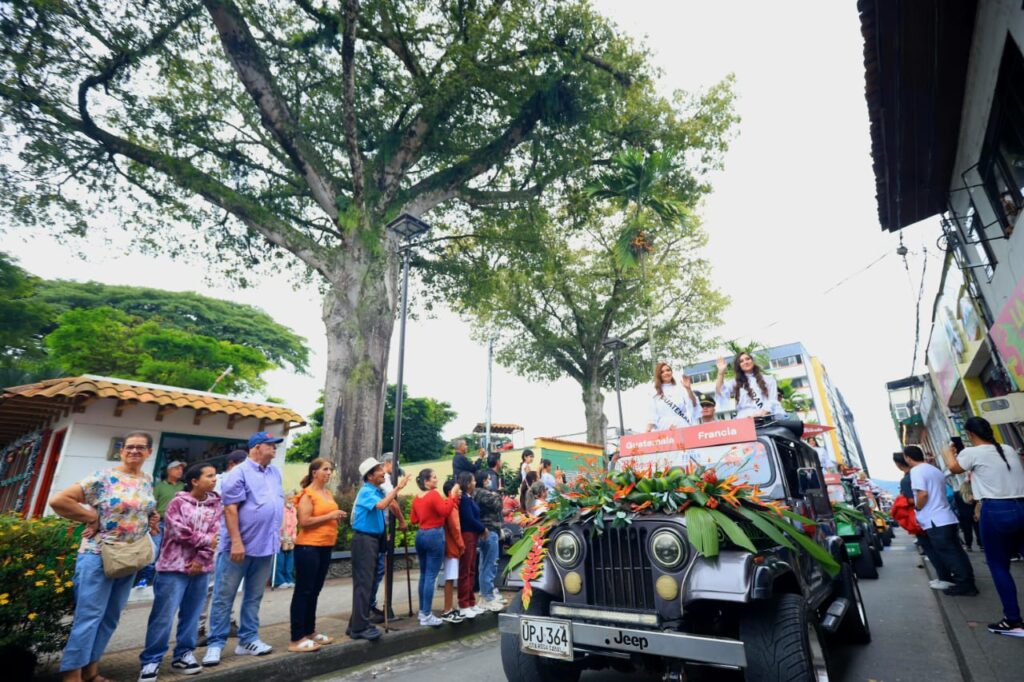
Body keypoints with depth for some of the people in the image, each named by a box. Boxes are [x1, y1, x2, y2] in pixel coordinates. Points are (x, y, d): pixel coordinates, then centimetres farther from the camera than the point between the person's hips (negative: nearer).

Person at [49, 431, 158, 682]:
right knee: (89, 616, -3)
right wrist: (93, 518, -15)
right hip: (99, 556, -6)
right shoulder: (103, 478, -13)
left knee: (110, 617, 15)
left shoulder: (147, 480, 6)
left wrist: (152, 519, 2)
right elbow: (58, 500, -15)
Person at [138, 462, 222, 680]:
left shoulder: (215, 504, 5)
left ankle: (183, 655, 23)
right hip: (174, 567, -4)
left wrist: (201, 559, -11)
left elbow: (214, 534, -2)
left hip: (200, 569, 4)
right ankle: (151, 660, 13)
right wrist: (206, 540, -10)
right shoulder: (178, 502, -6)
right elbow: (179, 531, -15)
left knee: (191, 614, 10)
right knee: (163, 615, -1)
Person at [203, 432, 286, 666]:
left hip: (266, 546, 7)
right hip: (240, 545, -6)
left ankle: (248, 640, 25)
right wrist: (236, 542, -20)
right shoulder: (239, 473, -12)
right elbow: (230, 508, -16)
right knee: (224, 596, 5)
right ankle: (215, 644, 17)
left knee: (254, 597, 15)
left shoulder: (275, 473, 10)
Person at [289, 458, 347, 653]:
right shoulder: (307, 494, -11)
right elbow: (304, 522, -20)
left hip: (325, 547, 8)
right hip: (308, 547, -8)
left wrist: (338, 517, 5)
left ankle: (310, 631, 26)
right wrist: (330, 516, -20)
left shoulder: (329, 494, 13)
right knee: (303, 592, -1)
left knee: (314, 591, 16)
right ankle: (297, 639, 6)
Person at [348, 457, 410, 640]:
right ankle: (360, 627, 1)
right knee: (363, 582, -5)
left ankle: (357, 624, 24)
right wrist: (397, 487, -31)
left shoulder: (378, 491, 11)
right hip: (364, 539, -9)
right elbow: (382, 505, -34)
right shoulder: (366, 491, -17)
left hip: (373, 539, 9)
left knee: (366, 582, 14)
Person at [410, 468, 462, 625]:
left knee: (423, 575, 16)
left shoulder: (417, 498, 9)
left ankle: (422, 611, 25)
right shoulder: (434, 494, -14)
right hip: (434, 536, -8)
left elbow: (413, 519, 16)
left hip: (420, 535, 8)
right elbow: (445, 511, -21)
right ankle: (427, 616, 1)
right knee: (431, 576, -3)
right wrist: (453, 496, -16)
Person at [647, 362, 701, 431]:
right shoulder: (655, 394, 10)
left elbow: (694, 405, 1)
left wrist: (689, 389, -11)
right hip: (664, 431, 0)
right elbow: (653, 417, 7)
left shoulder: (681, 388, 9)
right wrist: (648, 429, -6)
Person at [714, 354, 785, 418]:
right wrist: (721, 372, -6)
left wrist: (762, 412, -12)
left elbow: (773, 400, 7)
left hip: (770, 416, 1)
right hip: (746, 419, -1)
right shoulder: (736, 383, 20)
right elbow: (720, 392, 3)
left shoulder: (768, 379, 19)